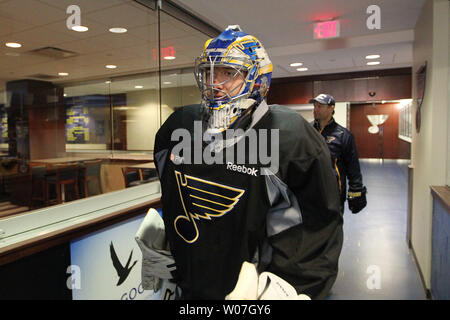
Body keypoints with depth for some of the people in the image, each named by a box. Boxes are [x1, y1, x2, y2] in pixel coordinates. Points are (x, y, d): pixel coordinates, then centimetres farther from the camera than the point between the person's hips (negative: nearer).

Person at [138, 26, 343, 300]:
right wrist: (159, 251, 17)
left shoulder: (288, 136, -19)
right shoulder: (180, 125, -2)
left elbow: (318, 228, -15)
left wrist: (284, 287, -16)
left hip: (246, 289, -4)